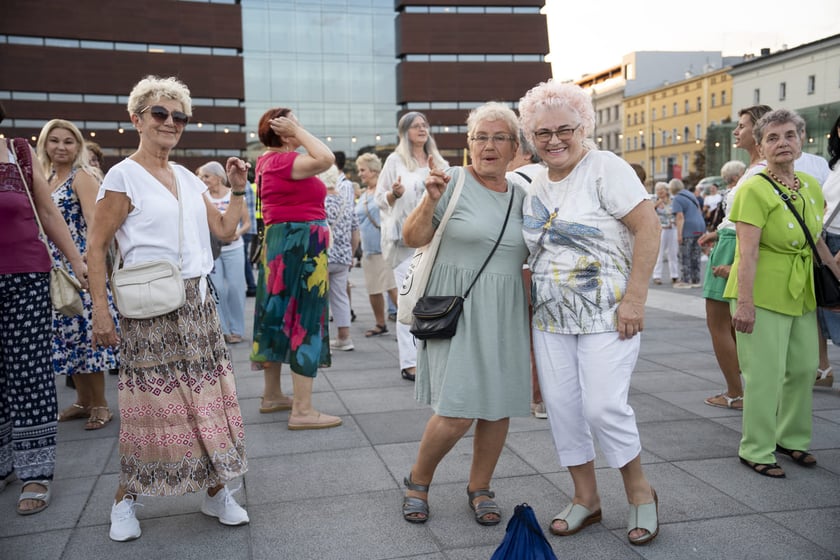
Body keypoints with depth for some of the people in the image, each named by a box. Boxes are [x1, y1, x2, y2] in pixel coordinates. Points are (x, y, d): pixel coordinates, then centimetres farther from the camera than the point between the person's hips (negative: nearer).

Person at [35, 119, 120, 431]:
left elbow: (95, 225, -16)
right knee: (68, 333, 11)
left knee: (85, 331, -4)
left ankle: (100, 404, 6)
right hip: (55, 269, 8)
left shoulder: (82, 177, -7)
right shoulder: (47, 178, 15)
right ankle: (83, 401, 22)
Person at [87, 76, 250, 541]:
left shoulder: (188, 178, 13)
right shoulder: (123, 177, -6)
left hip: (196, 301, 6)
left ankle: (216, 491, 19)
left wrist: (238, 189, 7)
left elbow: (224, 229, 17)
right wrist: (101, 311, -13)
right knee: (151, 401, 0)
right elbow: (96, 248, -7)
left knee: (208, 394, 7)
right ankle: (125, 499, 19)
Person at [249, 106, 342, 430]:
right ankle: (302, 411, -6)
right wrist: (297, 132, -18)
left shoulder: (269, 160, 14)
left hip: (280, 243, 10)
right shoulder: (282, 161, -16)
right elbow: (325, 158, -30)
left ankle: (272, 396, 26)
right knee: (304, 321, -8)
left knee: (279, 316, 15)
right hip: (301, 244, -10)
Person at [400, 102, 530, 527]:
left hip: (506, 314, 5)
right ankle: (418, 479, 18)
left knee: (499, 406, 7)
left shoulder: (521, 195, 11)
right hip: (457, 310, -5)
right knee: (457, 412, -10)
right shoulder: (452, 182, -5)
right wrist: (431, 200, -22)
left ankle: (479, 487, 28)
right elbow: (412, 239, -7)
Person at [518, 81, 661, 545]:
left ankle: (640, 492, 16)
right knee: (561, 407, 7)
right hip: (550, 317, 7)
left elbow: (648, 227, -15)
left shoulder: (605, 167, -8)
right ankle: (586, 498, 24)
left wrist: (634, 299, -20)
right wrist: (533, 302, 12)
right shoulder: (536, 184, 12)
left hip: (606, 315, -6)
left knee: (603, 406, -10)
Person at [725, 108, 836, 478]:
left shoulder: (811, 187, 8)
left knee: (804, 368, 15)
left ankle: (792, 438, 33)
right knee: (765, 374, -3)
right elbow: (748, 252, -20)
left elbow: (818, 243, 17)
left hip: (801, 294, 8)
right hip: (763, 292, -7)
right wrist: (744, 302, -24)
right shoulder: (754, 190, -14)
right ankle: (756, 450, 11)